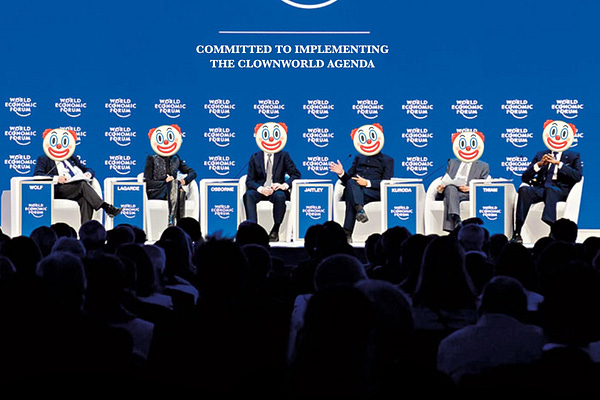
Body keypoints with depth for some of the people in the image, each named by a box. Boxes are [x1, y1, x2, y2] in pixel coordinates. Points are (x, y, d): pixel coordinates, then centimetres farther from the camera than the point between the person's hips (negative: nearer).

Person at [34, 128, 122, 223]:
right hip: (58, 190, -4)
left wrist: (88, 174, 1)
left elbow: (89, 170, 28)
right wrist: (56, 178, -15)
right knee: (83, 185, -32)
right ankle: (107, 208, -37)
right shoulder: (43, 159, 19)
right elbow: (37, 175, 1)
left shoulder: (72, 158, 32)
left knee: (85, 199, -34)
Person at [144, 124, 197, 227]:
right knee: (174, 182, -34)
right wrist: (165, 182, -15)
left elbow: (192, 172, 19)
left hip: (173, 191, 3)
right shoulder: (152, 159, 8)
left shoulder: (176, 159, 18)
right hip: (154, 192, -3)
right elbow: (147, 182, 0)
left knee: (181, 190, -34)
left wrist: (185, 180, -4)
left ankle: (172, 222, -47)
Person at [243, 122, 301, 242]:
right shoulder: (255, 157, 8)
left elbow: (296, 174, 4)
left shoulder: (284, 156, 8)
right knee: (248, 195, -32)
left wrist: (284, 185, -17)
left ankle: (275, 231, -27)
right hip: (260, 190, 1)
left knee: (280, 196, -37)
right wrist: (260, 189, -20)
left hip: (277, 190, -1)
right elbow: (249, 181, 3)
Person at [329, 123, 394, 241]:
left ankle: (347, 233, -47)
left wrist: (368, 183, -11)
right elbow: (348, 179, 24)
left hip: (373, 193, -3)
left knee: (350, 199, -36)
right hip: (353, 189, 3)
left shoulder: (387, 160, 21)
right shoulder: (358, 158, 34)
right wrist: (341, 173, 0)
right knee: (351, 182, -36)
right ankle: (359, 209, -58)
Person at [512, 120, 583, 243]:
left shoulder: (573, 157, 18)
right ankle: (517, 232, -39)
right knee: (523, 190, -32)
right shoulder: (541, 155, 24)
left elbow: (578, 176, -2)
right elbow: (524, 178, 15)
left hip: (560, 190, -2)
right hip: (540, 189, 3)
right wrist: (539, 164, -2)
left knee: (550, 189, -39)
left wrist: (558, 163, -9)